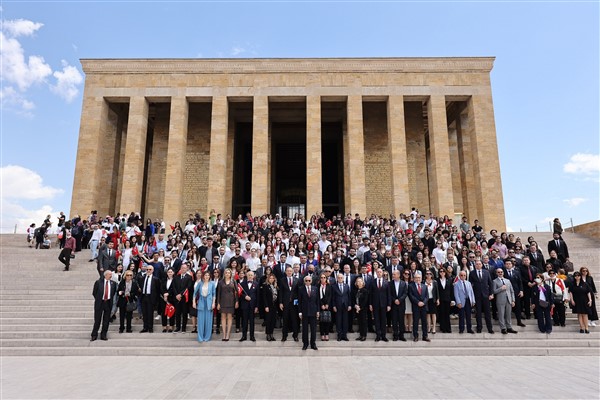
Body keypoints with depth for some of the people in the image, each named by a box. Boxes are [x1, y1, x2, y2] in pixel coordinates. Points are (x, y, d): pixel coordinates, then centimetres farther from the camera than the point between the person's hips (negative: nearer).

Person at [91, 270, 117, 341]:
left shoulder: (113, 283, 5)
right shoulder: (98, 282, -2)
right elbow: (94, 292, 5)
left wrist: (110, 299, 7)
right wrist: (98, 299, 5)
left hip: (108, 303, 2)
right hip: (99, 303, -2)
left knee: (106, 320, 6)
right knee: (97, 320, 4)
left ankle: (103, 335, 16)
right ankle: (94, 335, 16)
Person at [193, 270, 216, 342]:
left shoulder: (212, 283, 2)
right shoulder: (200, 283, 4)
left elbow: (214, 294, 3)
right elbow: (195, 292, 9)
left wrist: (213, 303, -4)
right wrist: (194, 302, 3)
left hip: (209, 303, -1)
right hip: (201, 302, 1)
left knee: (208, 320, 2)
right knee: (201, 320, 2)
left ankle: (207, 337, 12)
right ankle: (200, 337, 11)